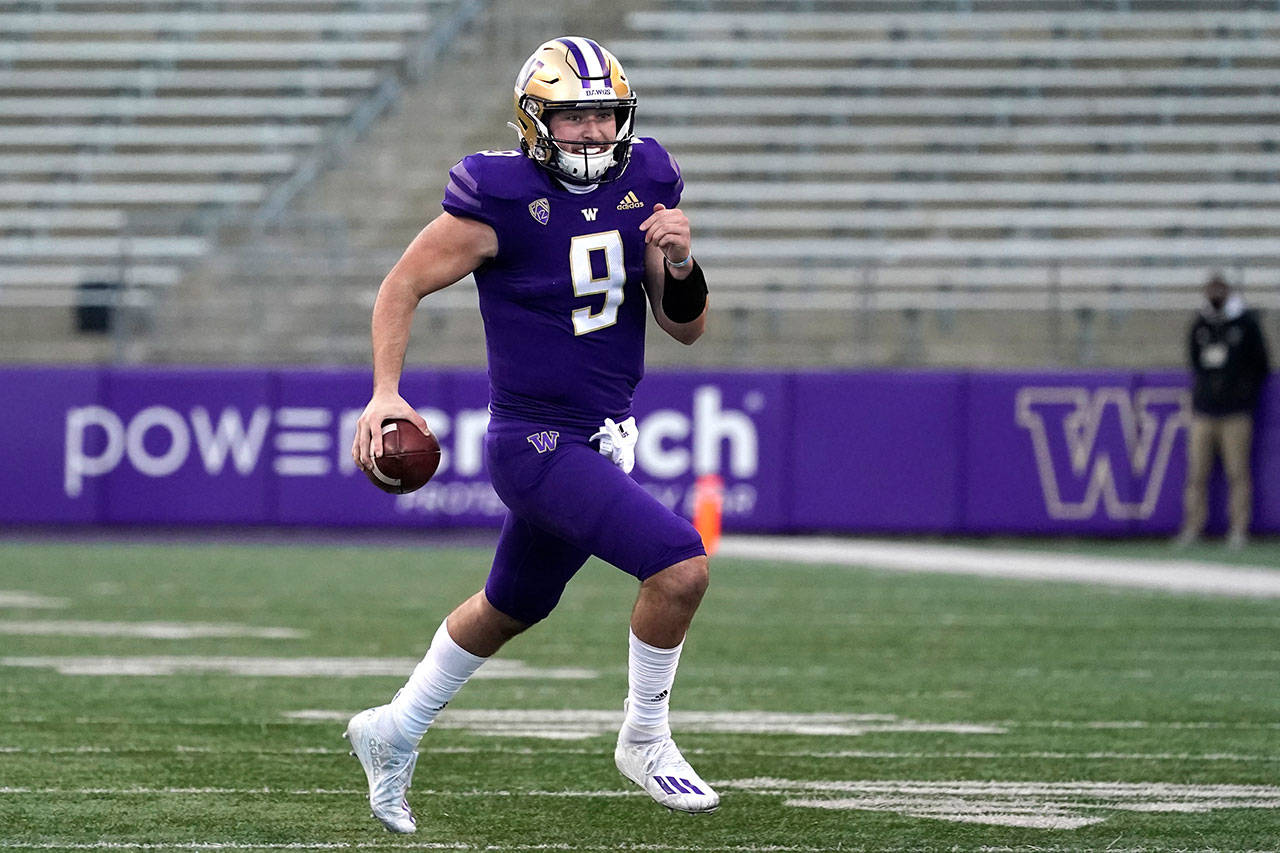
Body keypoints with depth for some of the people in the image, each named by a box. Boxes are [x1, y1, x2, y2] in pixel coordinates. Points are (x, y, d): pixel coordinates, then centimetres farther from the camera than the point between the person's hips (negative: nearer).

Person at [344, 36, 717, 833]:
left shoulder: (644, 184, 1)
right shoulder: (502, 199, -17)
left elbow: (687, 327, 5)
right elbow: (404, 285, -7)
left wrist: (680, 266, -16)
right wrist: (386, 394, -18)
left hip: (605, 438, 8)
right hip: (539, 443, -8)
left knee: (512, 607, 24)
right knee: (681, 563, -21)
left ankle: (395, 731, 44)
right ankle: (645, 741, 0)